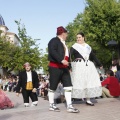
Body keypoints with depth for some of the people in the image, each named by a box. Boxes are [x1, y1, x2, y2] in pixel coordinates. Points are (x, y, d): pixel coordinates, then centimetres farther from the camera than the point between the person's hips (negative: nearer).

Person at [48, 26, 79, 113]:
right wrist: (61, 60, -30)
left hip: (64, 67, 8)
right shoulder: (54, 40, -5)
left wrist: (68, 66, 27)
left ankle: (69, 106, -4)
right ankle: (51, 105, 14)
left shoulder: (63, 43, 22)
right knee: (53, 86, 2)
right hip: (55, 67, -8)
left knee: (68, 86, -3)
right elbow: (52, 51, -21)